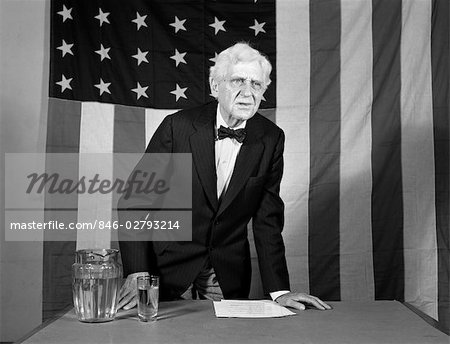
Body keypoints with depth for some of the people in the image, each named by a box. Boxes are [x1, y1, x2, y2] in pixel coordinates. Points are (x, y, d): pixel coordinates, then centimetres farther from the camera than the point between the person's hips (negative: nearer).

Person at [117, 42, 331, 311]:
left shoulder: (271, 139, -7)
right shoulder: (178, 126, -15)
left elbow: (268, 218, -4)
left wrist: (279, 290, -10)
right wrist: (137, 274, -19)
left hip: (229, 274, 2)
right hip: (169, 268, -2)